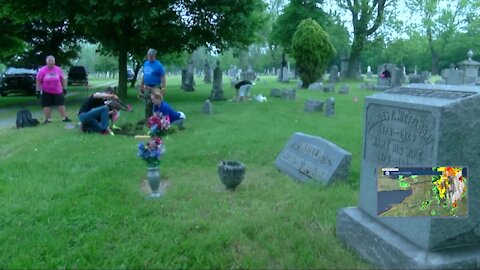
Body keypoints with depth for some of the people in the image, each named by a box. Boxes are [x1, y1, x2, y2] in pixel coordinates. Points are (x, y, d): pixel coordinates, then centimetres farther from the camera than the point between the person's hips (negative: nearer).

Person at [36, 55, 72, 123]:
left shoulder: (58, 69, 0)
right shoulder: (42, 70, -5)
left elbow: (62, 79, 10)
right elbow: (38, 81, -1)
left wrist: (64, 88, 10)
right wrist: (38, 90, -4)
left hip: (58, 91, 1)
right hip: (46, 92, -1)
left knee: (61, 104, 2)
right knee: (47, 106, 4)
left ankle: (64, 117, 12)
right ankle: (48, 119, 15)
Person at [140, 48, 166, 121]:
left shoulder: (158, 65, -10)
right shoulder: (145, 63, 11)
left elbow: (163, 77, -13)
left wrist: (163, 88, -19)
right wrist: (141, 84, 20)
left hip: (155, 88, -6)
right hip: (146, 87, 6)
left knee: (154, 104, -6)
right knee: (147, 104, 12)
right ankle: (147, 120, 22)